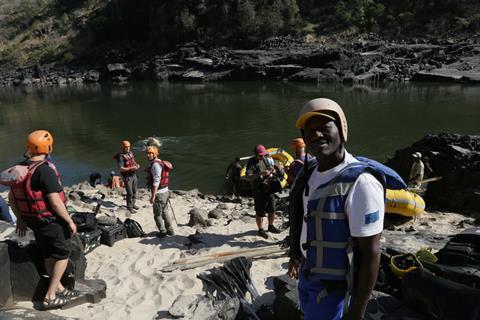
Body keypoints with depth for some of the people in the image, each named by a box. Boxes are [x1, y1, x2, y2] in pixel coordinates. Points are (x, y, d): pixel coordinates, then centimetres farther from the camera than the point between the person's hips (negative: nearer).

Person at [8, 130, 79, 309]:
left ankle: (59, 289, 33)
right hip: (51, 220, -8)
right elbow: (55, 201, -24)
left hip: (32, 220, 8)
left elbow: (11, 197, 10)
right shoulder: (45, 170, -24)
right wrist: (69, 221, -14)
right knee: (62, 254, 8)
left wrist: (20, 218, 21)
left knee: (49, 255, 19)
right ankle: (50, 296, 9)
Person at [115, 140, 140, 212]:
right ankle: (129, 207, 10)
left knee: (134, 191, 15)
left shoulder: (130, 153, 8)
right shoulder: (120, 156, -15)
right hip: (127, 176, -7)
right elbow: (121, 169, -20)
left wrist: (137, 165, 0)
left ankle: (133, 204, 31)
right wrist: (131, 168, -29)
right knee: (130, 193, -4)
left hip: (134, 175, 7)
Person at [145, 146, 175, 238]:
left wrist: (153, 196, -25)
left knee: (157, 214, 7)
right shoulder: (161, 163, 11)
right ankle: (170, 230, 31)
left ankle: (163, 232, 18)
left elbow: (156, 181, -24)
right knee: (164, 212, 22)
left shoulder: (155, 164, -18)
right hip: (165, 191, 9)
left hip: (159, 193, -9)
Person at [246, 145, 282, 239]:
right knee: (259, 213, 5)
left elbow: (274, 172, 19)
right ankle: (260, 230, 24)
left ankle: (271, 226, 36)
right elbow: (248, 177, -22)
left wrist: (273, 171, -6)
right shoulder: (251, 162, -11)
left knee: (272, 210, 15)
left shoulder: (267, 159, 8)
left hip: (269, 189, 6)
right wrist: (260, 174, -32)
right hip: (259, 191, -6)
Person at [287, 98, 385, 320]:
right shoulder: (309, 171, -3)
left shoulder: (359, 184, -27)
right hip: (306, 275, 7)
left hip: (334, 286, -7)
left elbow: (371, 254, -24)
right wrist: (296, 255, 21)